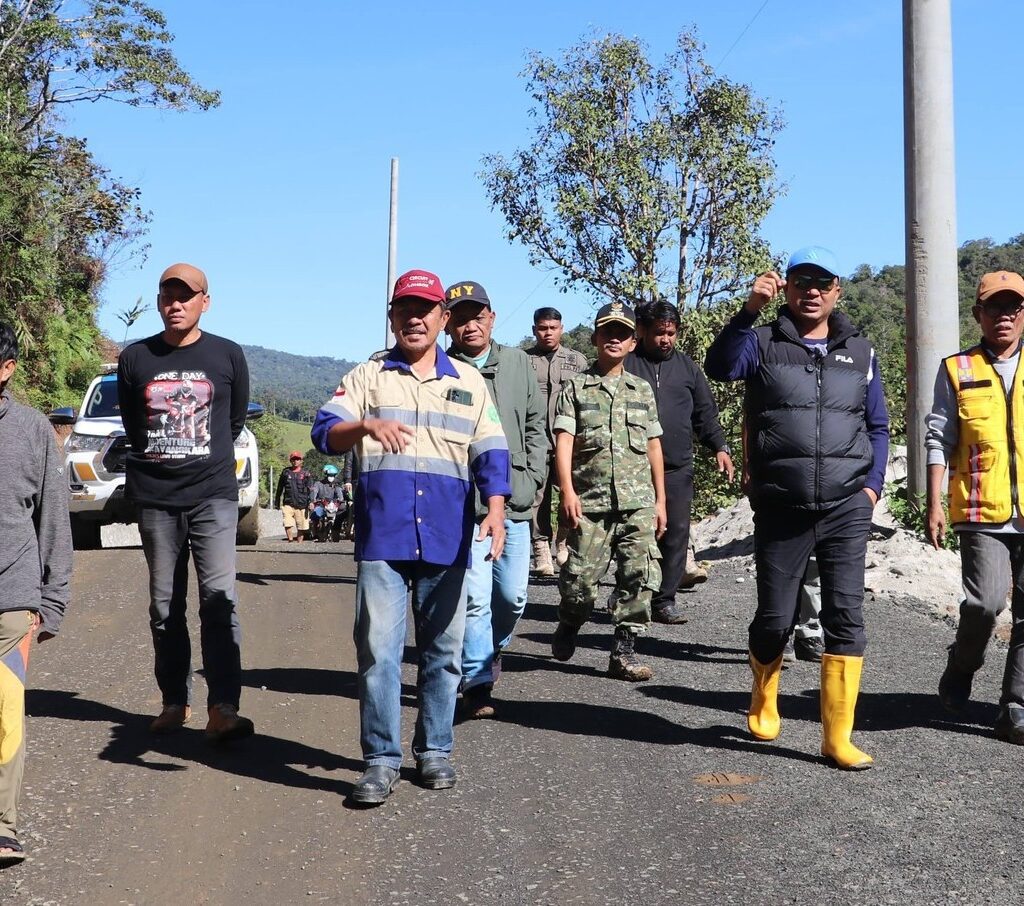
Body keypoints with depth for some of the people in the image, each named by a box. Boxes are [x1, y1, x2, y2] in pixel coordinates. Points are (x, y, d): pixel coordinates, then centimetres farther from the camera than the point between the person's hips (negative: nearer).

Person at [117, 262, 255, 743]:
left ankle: (223, 707, -16)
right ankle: (175, 701, 18)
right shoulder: (134, 358, 5)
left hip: (214, 495, -2)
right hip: (155, 498, 2)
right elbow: (132, 424, 16)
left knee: (219, 596, -13)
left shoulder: (228, 356, 2)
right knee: (164, 605, 8)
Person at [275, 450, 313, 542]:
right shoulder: (285, 472, 12)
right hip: (288, 504, 1)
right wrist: (277, 503, 19)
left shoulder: (305, 474, 7)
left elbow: (310, 489, 0)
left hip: (301, 505, 0)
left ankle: (299, 543, 16)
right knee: (288, 524, -15)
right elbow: (279, 489, 19)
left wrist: (311, 502, -14)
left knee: (301, 527, 5)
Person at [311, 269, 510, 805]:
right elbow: (325, 432, -5)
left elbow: (490, 453, 8)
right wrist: (366, 426, -27)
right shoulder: (366, 377, 9)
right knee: (377, 649, -5)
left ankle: (435, 750, 21)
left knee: (443, 650, 8)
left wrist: (495, 511, -9)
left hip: (448, 539, 2)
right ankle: (381, 760, 2)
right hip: (382, 537, -2)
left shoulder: (469, 382, 14)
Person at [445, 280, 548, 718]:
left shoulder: (517, 362, 12)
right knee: (474, 596, -8)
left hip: (515, 502, 5)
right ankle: (477, 683, 1)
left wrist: (531, 480, 6)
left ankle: (492, 650, 37)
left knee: (513, 594, 10)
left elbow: (536, 425, 15)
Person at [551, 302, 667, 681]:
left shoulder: (642, 390, 16)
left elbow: (653, 447, 18)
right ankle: (568, 628, 26)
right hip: (590, 503, -2)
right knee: (580, 578, -3)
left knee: (641, 575, -5)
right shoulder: (576, 387, 7)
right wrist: (567, 492, -13)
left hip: (639, 503, 3)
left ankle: (624, 650, 3)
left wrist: (660, 500, 14)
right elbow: (564, 441, -2)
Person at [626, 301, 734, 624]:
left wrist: (719, 447, 5)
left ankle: (665, 600, 8)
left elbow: (705, 413, 18)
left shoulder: (687, 366, 15)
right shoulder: (626, 364, 2)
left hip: (678, 469, 3)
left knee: (676, 534, 1)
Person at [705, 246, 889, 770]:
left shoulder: (858, 351, 11)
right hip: (780, 508, -1)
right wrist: (750, 310, -29)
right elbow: (720, 367, -18)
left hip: (846, 509, 2)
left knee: (846, 615, -6)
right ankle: (763, 700, 36)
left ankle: (838, 736, -1)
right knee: (775, 617, 7)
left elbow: (877, 425, 16)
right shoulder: (762, 343, 3)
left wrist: (872, 485, 4)